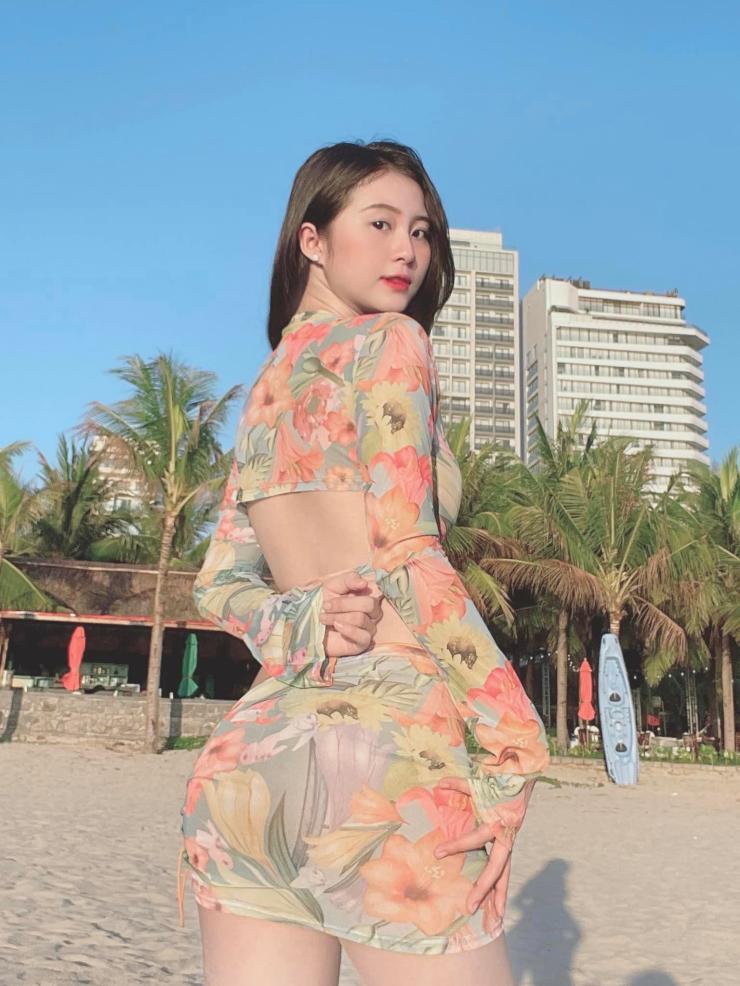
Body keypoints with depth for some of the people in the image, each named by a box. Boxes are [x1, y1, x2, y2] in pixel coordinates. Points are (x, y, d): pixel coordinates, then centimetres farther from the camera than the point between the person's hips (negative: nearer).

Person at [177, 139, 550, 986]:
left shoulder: (263, 388, 20)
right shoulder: (389, 342, 0)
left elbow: (219, 583, 13)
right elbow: (409, 556, -12)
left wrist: (310, 624, -4)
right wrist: (514, 741, -9)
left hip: (247, 749, 7)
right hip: (383, 735, -7)